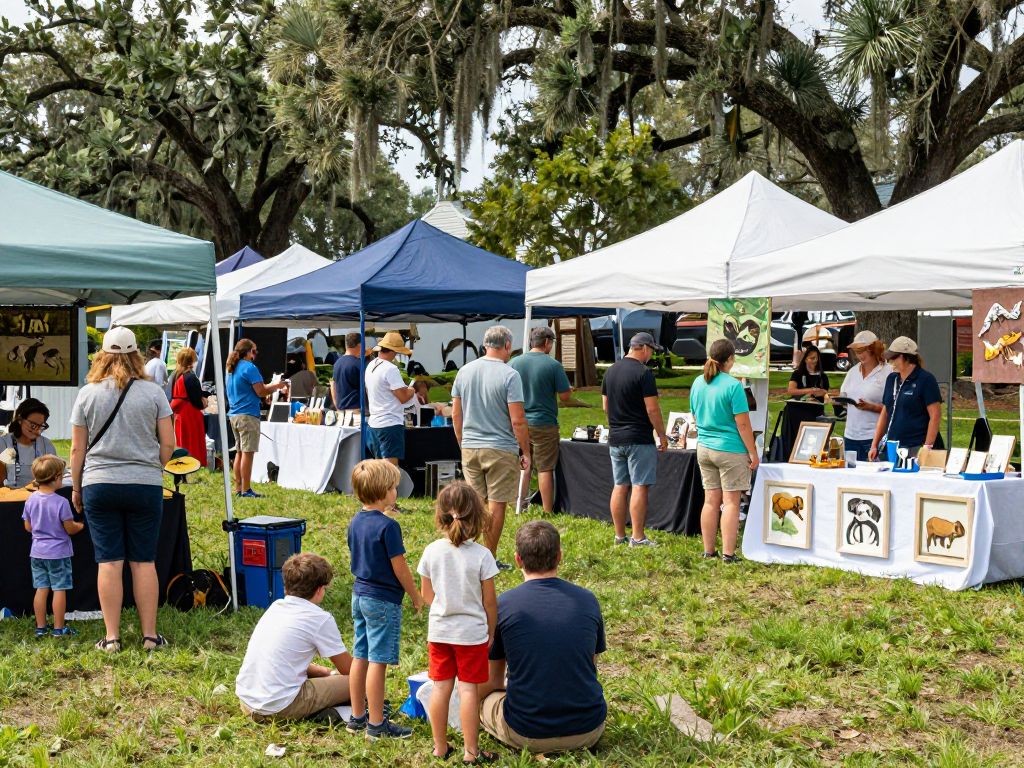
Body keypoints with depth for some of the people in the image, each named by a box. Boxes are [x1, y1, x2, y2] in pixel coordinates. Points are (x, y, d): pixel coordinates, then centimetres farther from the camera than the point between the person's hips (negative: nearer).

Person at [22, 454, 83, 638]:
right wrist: (80, 526, 8)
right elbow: (70, 529, -12)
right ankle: (58, 628, 6)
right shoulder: (61, 502, -18)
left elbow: (28, 527, 8)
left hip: (37, 552, 5)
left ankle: (40, 627, 14)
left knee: (41, 589, 10)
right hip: (58, 552, -5)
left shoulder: (31, 500, -1)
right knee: (59, 589, 2)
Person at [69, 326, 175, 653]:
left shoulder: (87, 394, 0)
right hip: (145, 486, 0)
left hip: (99, 485, 0)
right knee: (143, 561, 6)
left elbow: (78, 449, 2)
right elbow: (168, 445, 0)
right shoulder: (153, 392, -1)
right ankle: (150, 635, 9)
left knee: (109, 562, 3)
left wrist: (76, 488, 14)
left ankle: (112, 637, 6)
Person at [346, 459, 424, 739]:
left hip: (359, 595, 8)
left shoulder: (355, 522, 6)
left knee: (360, 657, 14)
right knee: (378, 661, -2)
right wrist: (416, 597, -3)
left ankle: (357, 717, 24)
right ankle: (376, 724, 4)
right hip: (383, 601, -8)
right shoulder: (388, 526, -20)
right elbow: (400, 568, -15)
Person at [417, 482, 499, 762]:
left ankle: (440, 747, 22)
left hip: (439, 631, 3)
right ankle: (471, 751, 11)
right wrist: (491, 632, 6)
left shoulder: (432, 551, -8)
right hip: (472, 632, -3)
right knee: (468, 689, 4)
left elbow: (427, 595, 3)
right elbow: (489, 601, -9)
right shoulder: (482, 555, -16)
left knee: (441, 687, 11)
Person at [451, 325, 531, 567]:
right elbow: (517, 421, -13)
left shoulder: (464, 372, 6)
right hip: (501, 450, -5)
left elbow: (456, 414, 10)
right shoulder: (509, 375, -11)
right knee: (496, 504, 4)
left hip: (469, 448, 5)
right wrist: (525, 452, -4)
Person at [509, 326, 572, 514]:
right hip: (544, 424, -4)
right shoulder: (553, 365, -9)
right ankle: (547, 512, 6)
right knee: (545, 469, 2)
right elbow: (565, 396, -8)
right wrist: (570, 390, 11)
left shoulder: (514, 363, 2)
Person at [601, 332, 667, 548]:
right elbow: (652, 409, -15)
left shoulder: (610, 371, 10)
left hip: (615, 438, 7)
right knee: (639, 487, -4)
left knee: (620, 487, 10)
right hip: (639, 439, -7)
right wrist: (662, 435, -5)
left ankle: (619, 535, 14)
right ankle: (637, 537, -4)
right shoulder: (643, 373, -13)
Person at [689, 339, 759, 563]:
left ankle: (708, 552, 14)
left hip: (704, 449, 6)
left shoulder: (698, 383, 5)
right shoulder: (733, 386, -16)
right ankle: (728, 554, -1)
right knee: (731, 502, -1)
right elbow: (743, 424, -15)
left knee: (711, 500, 10)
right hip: (730, 450, -6)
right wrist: (753, 453, -8)